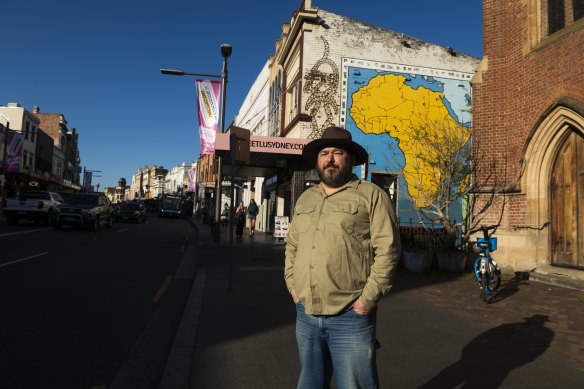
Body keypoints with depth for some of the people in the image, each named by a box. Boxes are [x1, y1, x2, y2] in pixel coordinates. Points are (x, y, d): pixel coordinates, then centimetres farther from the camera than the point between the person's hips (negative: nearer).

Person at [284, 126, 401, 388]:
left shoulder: (371, 195, -5)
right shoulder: (305, 198, 13)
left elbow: (388, 249, -11)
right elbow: (292, 244, 20)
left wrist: (368, 299, -15)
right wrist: (292, 284, 9)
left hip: (350, 316, -5)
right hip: (305, 314, 6)